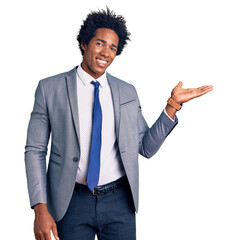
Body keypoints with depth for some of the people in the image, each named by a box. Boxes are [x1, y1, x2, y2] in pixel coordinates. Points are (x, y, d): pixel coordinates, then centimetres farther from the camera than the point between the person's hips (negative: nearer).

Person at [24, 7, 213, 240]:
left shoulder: (127, 92, 5)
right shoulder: (49, 88, -1)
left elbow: (146, 148, 5)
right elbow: (35, 151, -2)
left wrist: (173, 104, -5)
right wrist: (41, 209, -10)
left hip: (119, 202, 2)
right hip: (72, 202, -1)